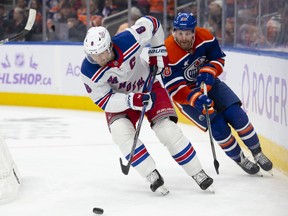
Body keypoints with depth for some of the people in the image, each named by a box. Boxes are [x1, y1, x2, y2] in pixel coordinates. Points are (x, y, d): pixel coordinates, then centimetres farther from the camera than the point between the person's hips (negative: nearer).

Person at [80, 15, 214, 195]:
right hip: (118, 98, 1)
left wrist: (158, 51, -7)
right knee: (120, 130, -26)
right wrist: (131, 100, -37)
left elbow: (151, 23, -13)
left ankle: (198, 173, 1)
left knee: (167, 129, -14)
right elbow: (103, 101, -22)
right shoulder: (89, 71, -29)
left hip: (148, 86, 0)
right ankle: (153, 176, -18)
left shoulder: (129, 39, -32)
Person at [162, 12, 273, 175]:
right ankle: (240, 159, 7)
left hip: (209, 83, 4)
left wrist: (208, 72, -21)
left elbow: (219, 59, 0)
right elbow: (175, 90, -28)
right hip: (185, 94, -4)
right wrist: (196, 99, -44)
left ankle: (257, 153, 9)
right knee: (218, 125, -16)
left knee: (236, 115, -9)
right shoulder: (168, 53, -29)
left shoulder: (205, 36, -16)